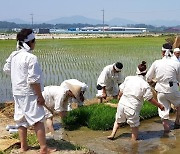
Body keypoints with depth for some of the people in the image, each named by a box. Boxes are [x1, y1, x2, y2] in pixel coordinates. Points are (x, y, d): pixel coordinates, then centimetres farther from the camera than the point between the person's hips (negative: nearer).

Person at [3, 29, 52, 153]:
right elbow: (33, 80, -22)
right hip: (29, 93, -8)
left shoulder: (13, 55, 4)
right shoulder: (31, 58, -20)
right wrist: (40, 96, -16)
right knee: (38, 120, -2)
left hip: (17, 92, 8)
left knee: (21, 119, 15)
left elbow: (7, 69, 19)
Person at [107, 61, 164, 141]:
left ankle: (112, 134, 25)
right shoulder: (145, 85, -11)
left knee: (118, 120, 28)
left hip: (122, 104, 5)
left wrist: (119, 97, 27)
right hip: (132, 108, -4)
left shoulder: (128, 78, 1)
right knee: (134, 127, 13)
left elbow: (121, 91, 7)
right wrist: (159, 105, 6)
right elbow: (150, 99, -8)